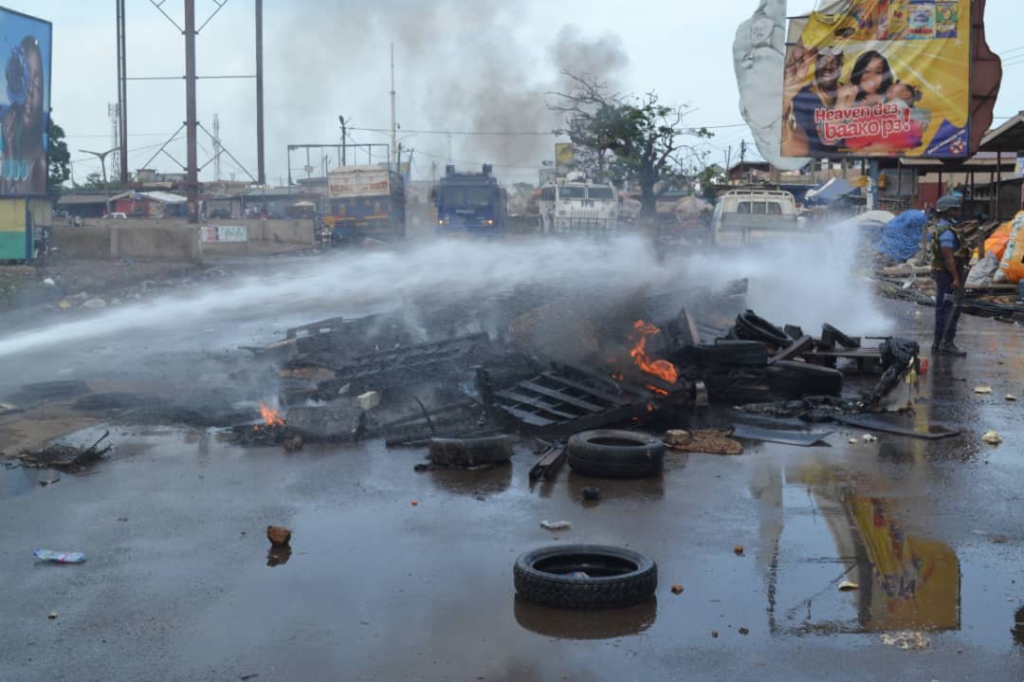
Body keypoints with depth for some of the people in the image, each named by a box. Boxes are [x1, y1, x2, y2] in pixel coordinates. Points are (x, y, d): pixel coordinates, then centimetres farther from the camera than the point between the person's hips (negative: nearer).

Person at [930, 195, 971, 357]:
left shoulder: (941, 228, 14)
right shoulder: (947, 231, -18)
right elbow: (948, 256, -24)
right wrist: (956, 278, -25)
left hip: (941, 272, 10)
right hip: (949, 273, -10)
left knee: (942, 308, 12)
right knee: (953, 309, -9)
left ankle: (938, 343, 16)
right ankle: (947, 344, -10)